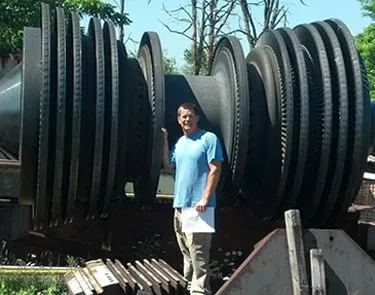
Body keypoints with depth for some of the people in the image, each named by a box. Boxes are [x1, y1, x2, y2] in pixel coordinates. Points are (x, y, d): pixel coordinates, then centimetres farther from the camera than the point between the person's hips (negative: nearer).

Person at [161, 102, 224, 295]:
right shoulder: (179, 143, 15)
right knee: (186, 251, 15)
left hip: (197, 206, -8)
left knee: (197, 251, -9)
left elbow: (215, 170, -12)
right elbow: (168, 167, 13)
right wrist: (165, 142, 6)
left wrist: (205, 199, -18)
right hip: (180, 204, 8)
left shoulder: (209, 138, -7)